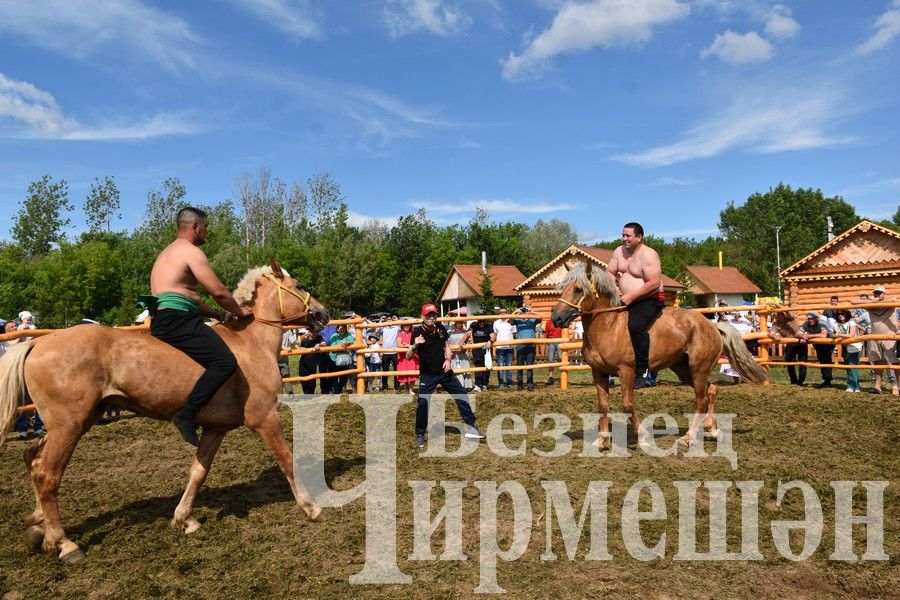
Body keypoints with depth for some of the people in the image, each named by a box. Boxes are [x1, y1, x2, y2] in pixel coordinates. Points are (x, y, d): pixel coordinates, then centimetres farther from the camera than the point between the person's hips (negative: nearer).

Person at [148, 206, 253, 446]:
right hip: (177, 320, -11)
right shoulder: (191, 251, -7)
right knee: (225, 362, -23)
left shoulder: (168, 252, 26)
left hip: (162, 322, 11)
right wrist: (239, 311, 5)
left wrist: (220, 315, 20)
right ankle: (187, 414, -27)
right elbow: (219, 291, -12)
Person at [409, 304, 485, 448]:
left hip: (444, 371, 4)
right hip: (427, 375, -4)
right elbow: (408, 356, -16)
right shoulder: (417, 332, -14)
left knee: (462, 395, 5)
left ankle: (470, 427, 19)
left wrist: (448, 359, -6)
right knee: (422, 402, -12)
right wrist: (415, 345, -36)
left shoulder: (441, 328, -1)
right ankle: (420, 435, 7)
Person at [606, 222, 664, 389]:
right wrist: (614, 289, -9)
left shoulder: (648, 255, -15)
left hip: (649, 300, -9)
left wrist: (631, 296, -25)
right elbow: (610, 272, 12)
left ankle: (643, 372, -25)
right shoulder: (619, 251, 8)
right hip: (625, 300, 9)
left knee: (635, 325, -33)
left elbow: (655, 283, -23)